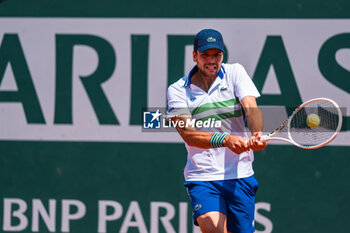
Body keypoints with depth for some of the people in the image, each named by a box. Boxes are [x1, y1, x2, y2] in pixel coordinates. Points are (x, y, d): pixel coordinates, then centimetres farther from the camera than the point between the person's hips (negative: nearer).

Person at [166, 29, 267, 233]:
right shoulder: (177, 90, 0)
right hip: (202, 177, -2)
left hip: (240, 176, 2)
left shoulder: (235, 73, 4)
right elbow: (188, 135, -13)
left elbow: (251, 109, -11)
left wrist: (256, 134, -33)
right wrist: (225, 139, -31)